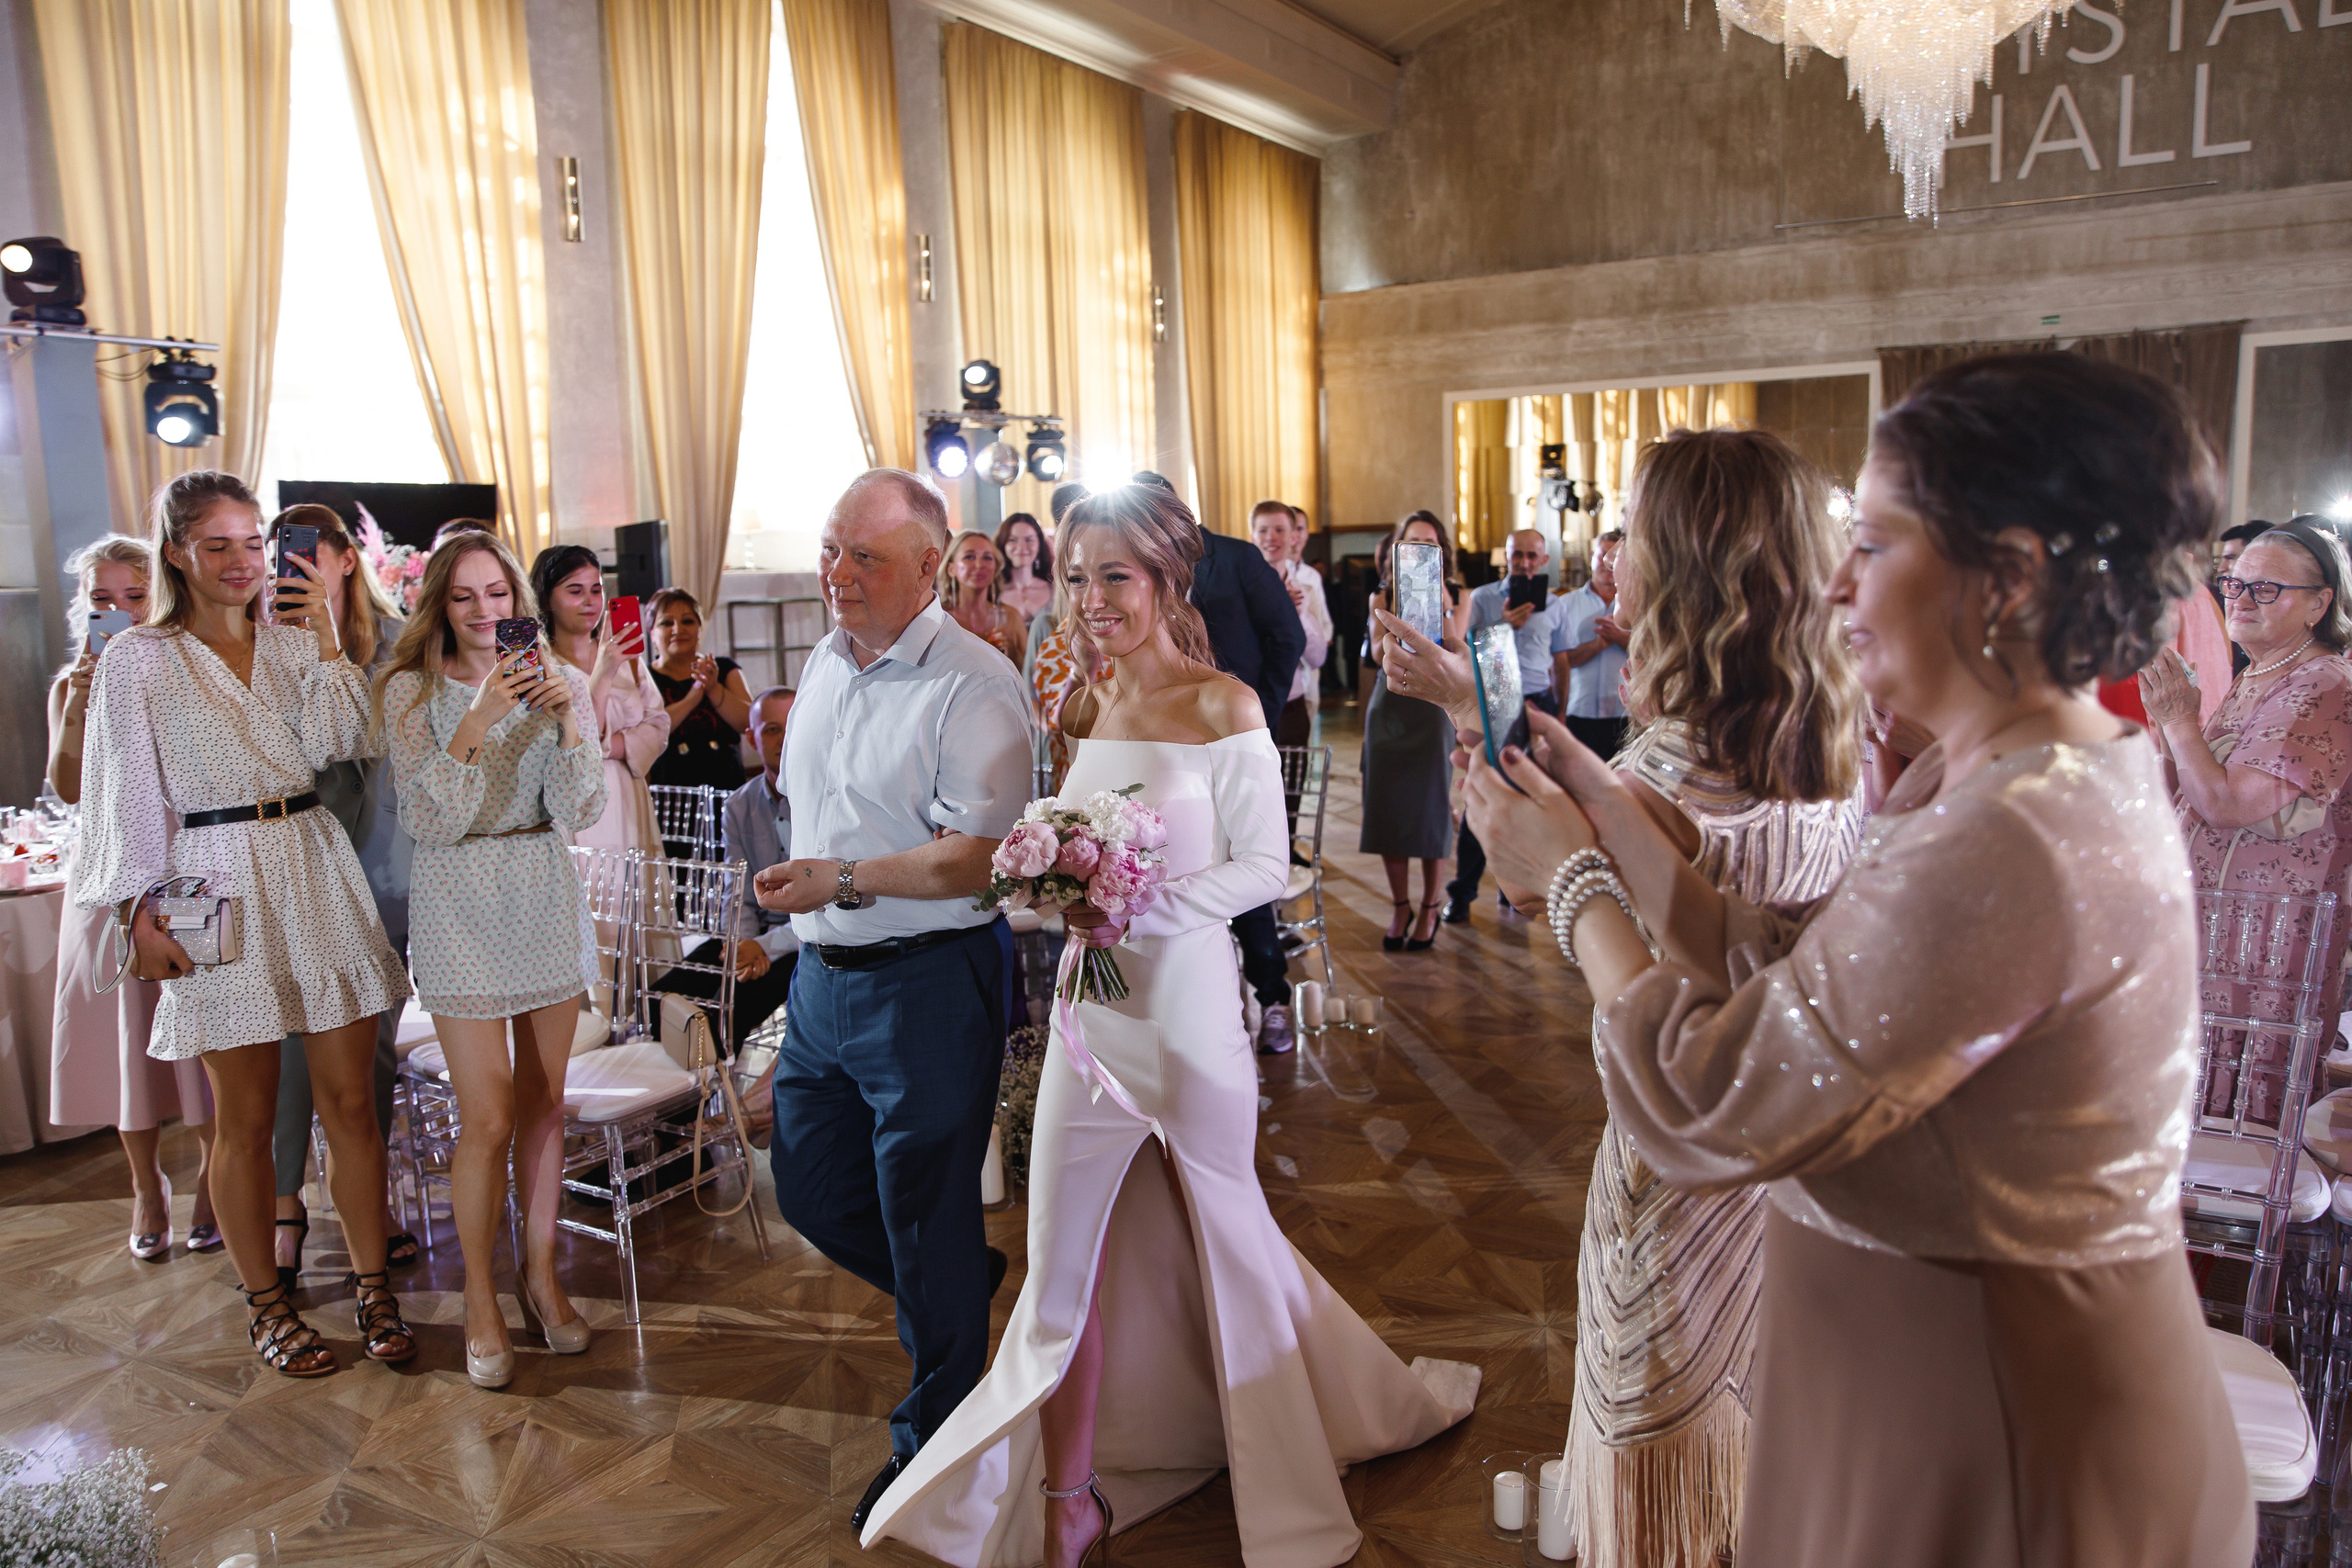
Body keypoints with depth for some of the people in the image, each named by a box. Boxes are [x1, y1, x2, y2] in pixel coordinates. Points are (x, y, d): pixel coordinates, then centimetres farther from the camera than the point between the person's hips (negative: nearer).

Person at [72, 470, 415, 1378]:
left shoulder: (295, 644, 11)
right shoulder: (137, 660, 2)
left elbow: (333, 746, -4)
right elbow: (130, 797, 1)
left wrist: (325, 635, -6)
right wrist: (142, 916, -4)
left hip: (315, 873, 3)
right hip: (217, 887, -3)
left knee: (350, 1100, 4)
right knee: (246, 1116, 5)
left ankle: (371, 1283, 16)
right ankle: (265, 1303, 20)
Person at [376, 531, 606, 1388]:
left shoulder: (558, 682, 4)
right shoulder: (411, 691, -3)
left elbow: (580, 812, -5)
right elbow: (432, 820, -13)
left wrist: (569, 716, -19)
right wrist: (478, 722, -24)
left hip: (546, 899, 3)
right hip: (460, 906, -3)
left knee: (543, 1103, 10)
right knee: (488, 1119, -2)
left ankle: (540, 1273, 25)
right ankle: (480, 1296, 16)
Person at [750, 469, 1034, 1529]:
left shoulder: (973, 686, -18)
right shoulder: (826, 661, 10)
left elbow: (977, 857, -24)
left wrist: (845, 881, -23)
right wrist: (800, 894, 16)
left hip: (928, 984, -8)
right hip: (823, 974, 9)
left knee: (928, 1231, 6)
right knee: (808, 1190, 19)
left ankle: (932, 1443, 27)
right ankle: (964, 1284, 43)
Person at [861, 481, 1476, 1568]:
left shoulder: (1224, 706, -12)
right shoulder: (1084, 706, 6)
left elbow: (1265, 865, -12)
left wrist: (1142, 909, -22)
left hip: (1187, 1001, -5)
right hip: (1091, 1005, 5)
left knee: (1226, 1232, 16)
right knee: (1064, 1255, 9)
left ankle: (1285, 1476, 43)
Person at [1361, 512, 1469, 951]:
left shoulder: (1457, 596, 4)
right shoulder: (1383, 597, 6)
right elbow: (1378, 652, -8)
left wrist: (1440, 603, -19)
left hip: (1433, 707, -2)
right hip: (1388, 708, 2)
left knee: (1430, 805, 0)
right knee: (1388, 805, 2)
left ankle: (1430, 906, 14)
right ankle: (1400, 906, 16)